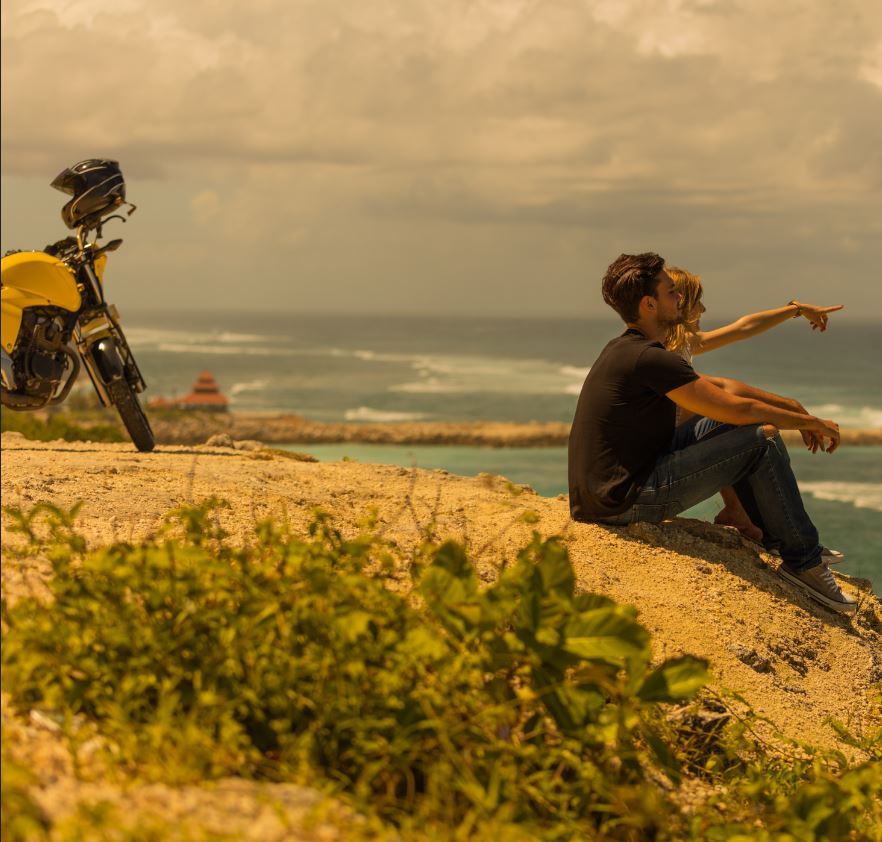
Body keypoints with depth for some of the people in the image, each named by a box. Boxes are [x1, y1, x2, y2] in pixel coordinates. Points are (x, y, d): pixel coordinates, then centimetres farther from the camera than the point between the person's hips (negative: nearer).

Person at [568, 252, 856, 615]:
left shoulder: (627, 351, 15)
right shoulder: (649, 358, -18)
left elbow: (722, 387, 20)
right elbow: (736, 408, -14)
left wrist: (794, 409, 19)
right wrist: (810, 422, 0)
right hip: (624, 500, -10)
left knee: (729, 426, 19)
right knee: (763, 441, -10)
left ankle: (772, 536, 24)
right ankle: (803, 561, 1)